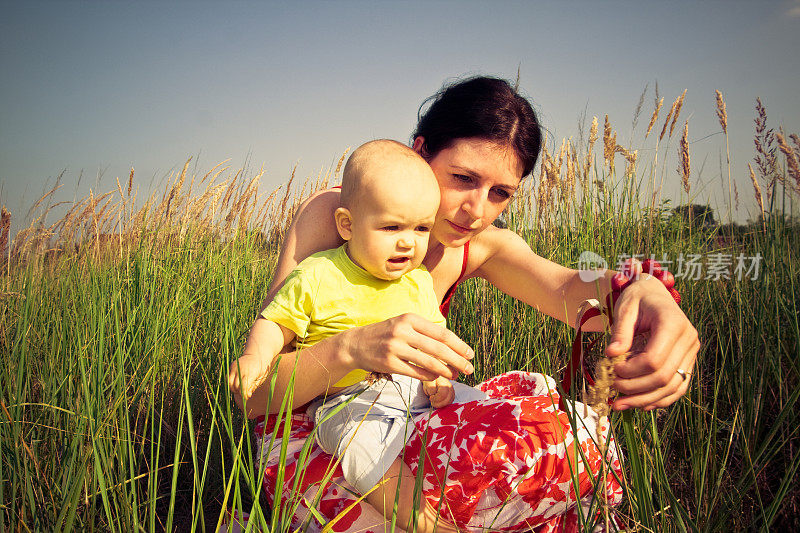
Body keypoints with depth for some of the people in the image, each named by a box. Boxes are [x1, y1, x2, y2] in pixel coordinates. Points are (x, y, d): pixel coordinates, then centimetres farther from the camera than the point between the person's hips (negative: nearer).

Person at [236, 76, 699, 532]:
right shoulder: (331, 214, -18)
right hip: (309, 441, -6)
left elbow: (568, 289, -24)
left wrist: (641, 291, -48)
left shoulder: (483, 248, -3)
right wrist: (352, 348, -41)